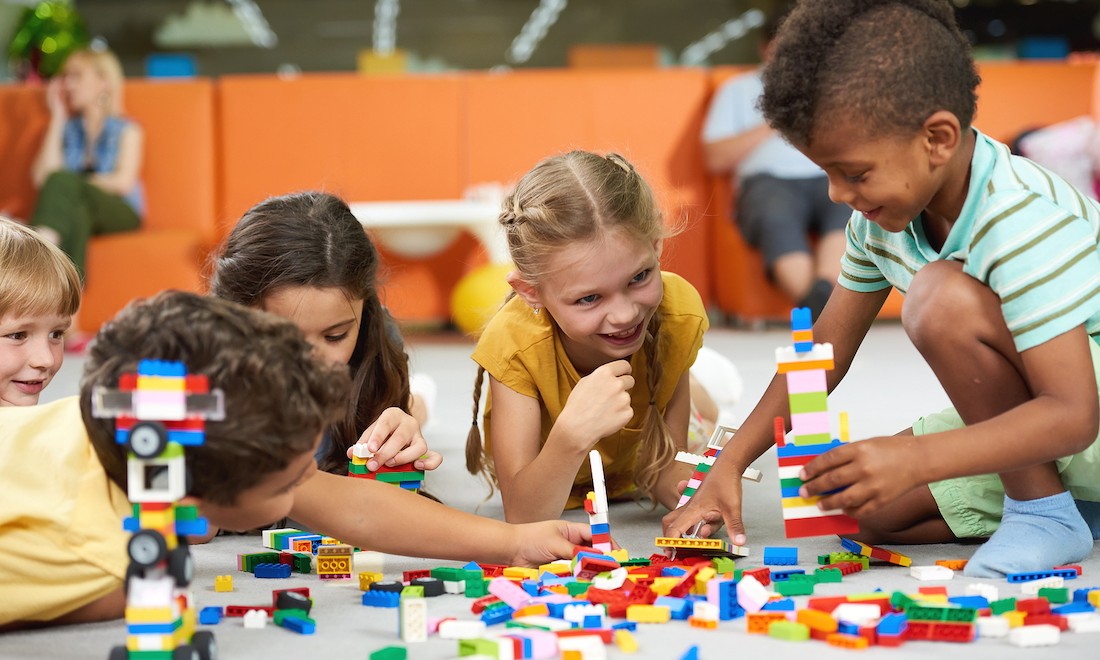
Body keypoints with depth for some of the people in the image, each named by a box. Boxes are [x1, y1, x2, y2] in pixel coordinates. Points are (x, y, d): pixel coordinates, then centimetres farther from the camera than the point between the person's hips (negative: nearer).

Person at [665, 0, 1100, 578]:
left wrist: (911, 460, -44)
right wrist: (730, 465, -3)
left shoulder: (1024, 224, -30)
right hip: (1024, 415, 9)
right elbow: (825, 349, 4)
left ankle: (1043, 510, -15)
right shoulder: (881, 214, -4)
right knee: (869, 510, -3)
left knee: (943, 298, -29)